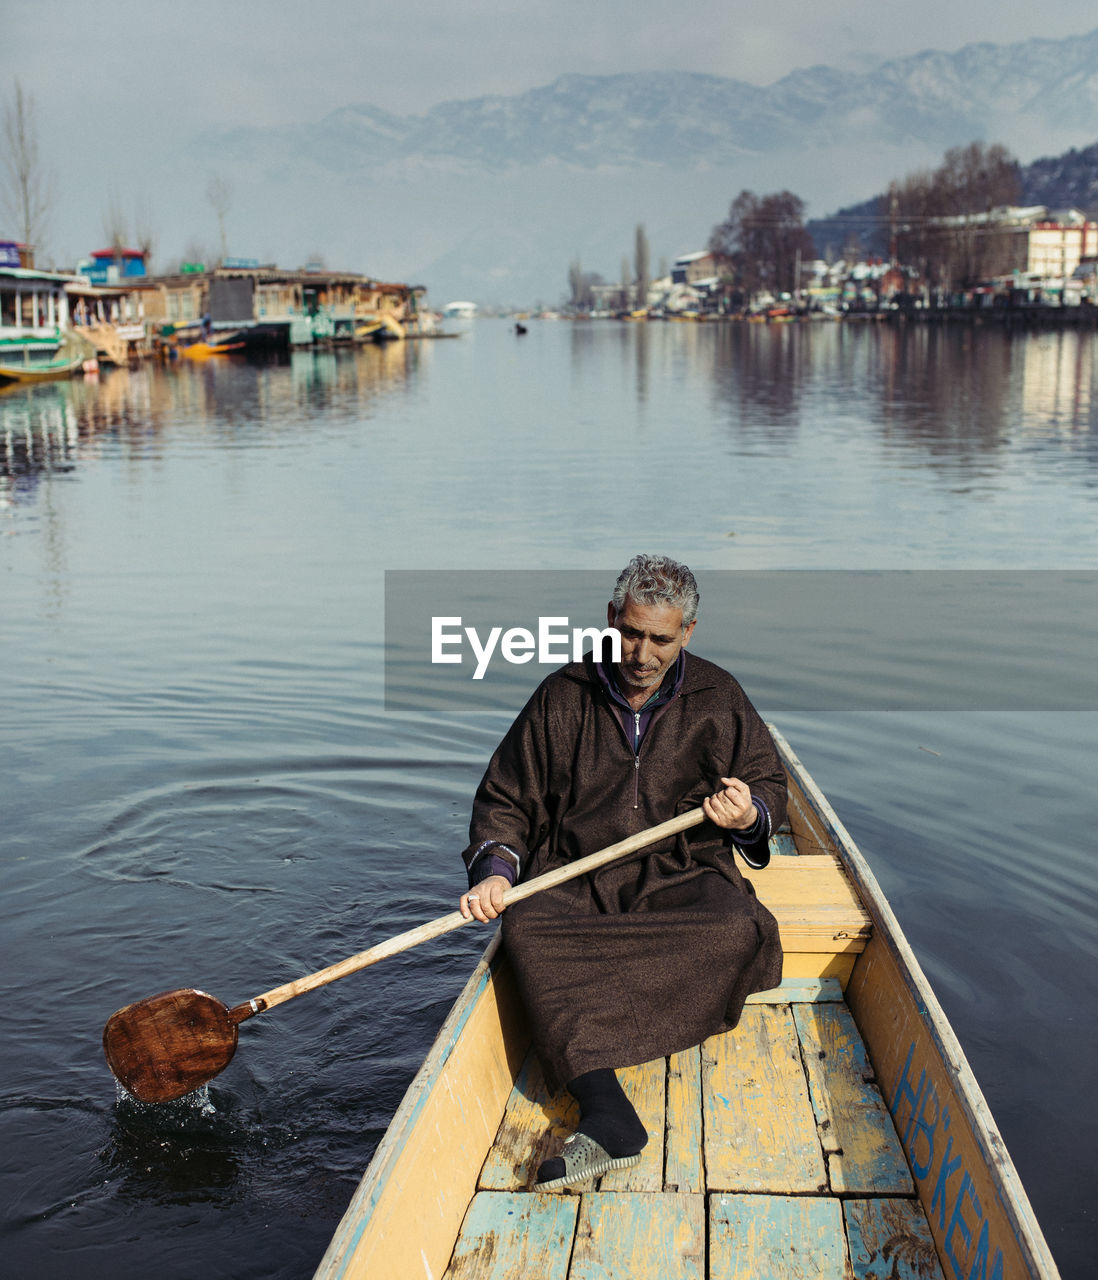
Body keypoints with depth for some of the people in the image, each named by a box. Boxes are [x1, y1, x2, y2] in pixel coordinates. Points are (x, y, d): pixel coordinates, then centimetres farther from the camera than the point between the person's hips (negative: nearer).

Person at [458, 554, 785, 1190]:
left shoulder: (718, 698, 5)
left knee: (739, 929, -33)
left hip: (684, 880, 0)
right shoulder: (564, 696, 3)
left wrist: (750, 817, -10)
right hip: (576, 884, 0)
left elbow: (771, 786, 14)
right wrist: (494, 870, -10)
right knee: (527, 929, -33)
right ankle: (608, 1115, -43)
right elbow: (506, 799, 9)